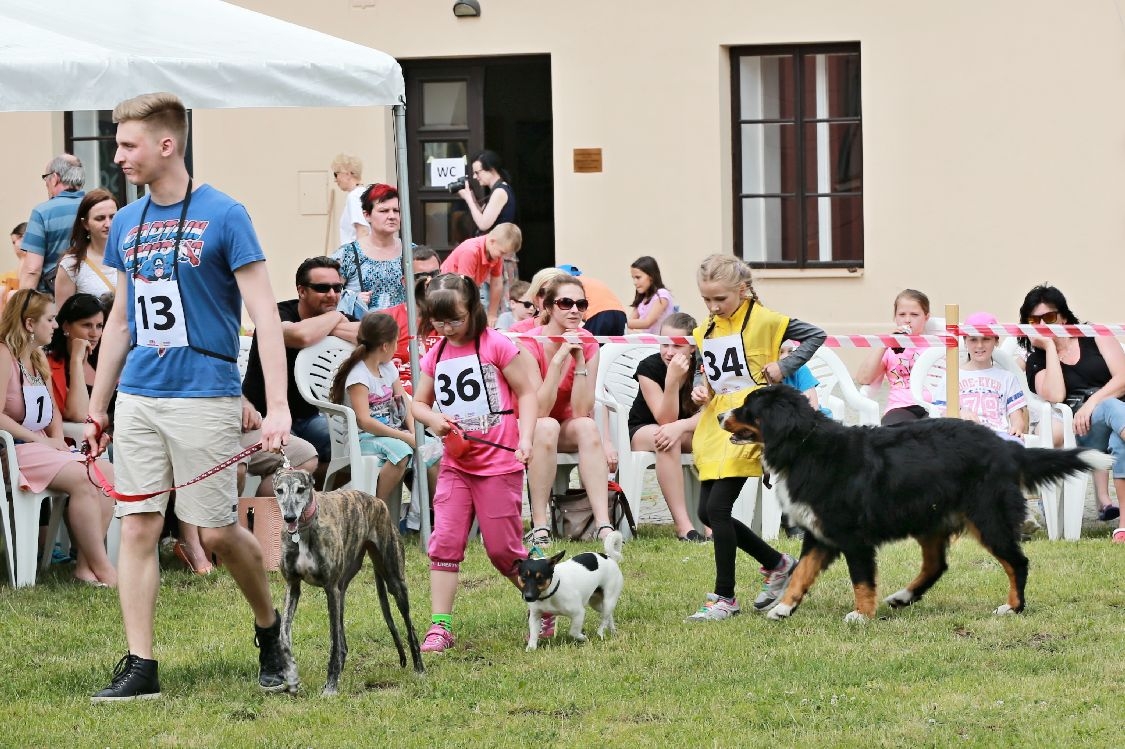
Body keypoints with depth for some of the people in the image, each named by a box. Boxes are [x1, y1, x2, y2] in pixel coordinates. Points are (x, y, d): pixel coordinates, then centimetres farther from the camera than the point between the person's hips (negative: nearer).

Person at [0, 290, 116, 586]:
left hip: (42, 447, 9)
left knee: (106, 473, -13)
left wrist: (57, 438, 4)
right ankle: (101, 568, -23)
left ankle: (86, 564, -17)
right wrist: (40, 440, -17)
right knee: (81, 478, -28)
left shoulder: (39, 359, 18)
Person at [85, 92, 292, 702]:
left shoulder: (223, 215, -8)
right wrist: (97, 408, 18)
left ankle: (269, 629, 24)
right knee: (137, 528, 0)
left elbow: (264, 314, -10)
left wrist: (277, 406, -17)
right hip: (138, 397, 5)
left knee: (218, 531, -1)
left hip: (204, 395, -5)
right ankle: (140, 667, 2)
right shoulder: (127, 223, 10)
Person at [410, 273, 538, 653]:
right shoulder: (435, 356, 8)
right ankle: (440, 626, -5)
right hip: (455, 464, 5)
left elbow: (526, 392, -4)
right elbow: (418, 404, 17)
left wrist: (525, 438, -17)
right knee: (444, 543, -6)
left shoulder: (497, 346, -7)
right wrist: (432, 418, -6)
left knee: (503, 549, 0)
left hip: (498, 464, -5)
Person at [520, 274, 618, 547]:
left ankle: (603, 526, -41)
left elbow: (581, 412, -17)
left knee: (588, 427, -31)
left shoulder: (588, 345, -8)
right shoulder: (530, 345, -20)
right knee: (547, 426, -37)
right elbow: (539, 410, -28)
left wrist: (579, 359, -24)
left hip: (564, 429, 4)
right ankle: (539, 527, -38)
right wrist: (559, 358, -34)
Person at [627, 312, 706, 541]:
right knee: (665, 439, -39)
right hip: (642, 431, -2)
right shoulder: (649, 367, -18)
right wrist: (672, 379, -39)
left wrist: (680, 427, -42)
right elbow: (665, 419, -24)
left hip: (688, 434, 2)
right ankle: (683, 525, -43)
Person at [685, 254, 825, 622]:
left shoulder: (763, 320, -6)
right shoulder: (706, 331, 13)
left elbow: (815, 335, -1)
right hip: (713, 424, 8)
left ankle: (725, 598, -6)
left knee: (717, 507, -15)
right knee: (708, 512, 5)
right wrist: (701, 389, 3)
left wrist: (785, 366, -11)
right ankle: (777, 564, 23)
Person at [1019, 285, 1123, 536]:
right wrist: (1050, 347, 0)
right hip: (1081, 431, -1)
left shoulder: (1095, 336, 15)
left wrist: (1092, 403, -13)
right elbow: (1055, 395, -6)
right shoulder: (1036, 360, 16)